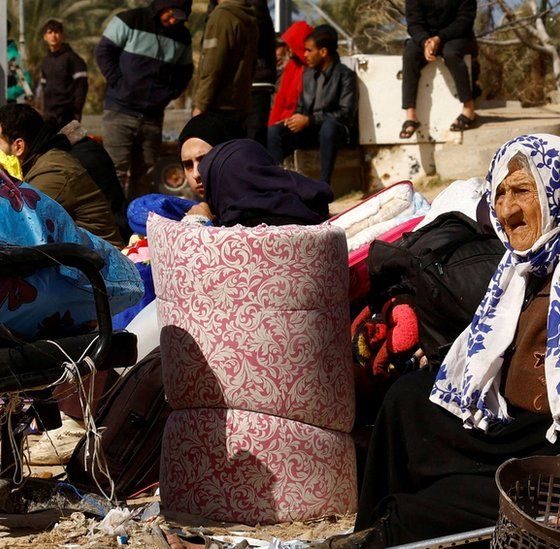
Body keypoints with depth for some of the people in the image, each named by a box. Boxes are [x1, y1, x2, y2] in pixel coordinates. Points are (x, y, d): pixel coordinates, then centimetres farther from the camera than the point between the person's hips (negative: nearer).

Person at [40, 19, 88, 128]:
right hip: (50, 114, 6)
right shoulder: (45, 62, 15)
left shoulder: (71, 57, -5)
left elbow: (81, 86, -9)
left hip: (67, 114, -6)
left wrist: (77, 110, -14)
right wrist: (45, 110, 12)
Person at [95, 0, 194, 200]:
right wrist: (118, 83, -10)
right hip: (121, 111, -4)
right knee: (117, 170, -9)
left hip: (153, 115, 4)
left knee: (144, 173, 4)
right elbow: (103, 51, -2)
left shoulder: (182, 37, 9)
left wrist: (169, 93, 4)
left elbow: (185, 71, 20)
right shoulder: (129, 21, -5)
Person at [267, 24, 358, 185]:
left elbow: (346, 113, -15)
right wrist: (296, 119, -3)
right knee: (274, 131, -19)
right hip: (308, 130, 6)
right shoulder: (308, 75, 14)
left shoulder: (345, 75, -6)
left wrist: (309, 120, -19)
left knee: (329, 125, -41)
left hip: (334, 130, -6)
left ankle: (324, 184, -38)